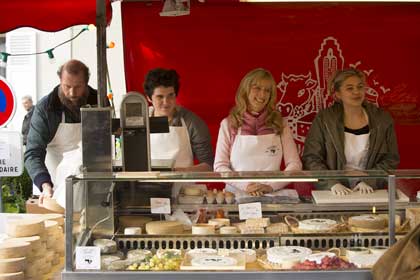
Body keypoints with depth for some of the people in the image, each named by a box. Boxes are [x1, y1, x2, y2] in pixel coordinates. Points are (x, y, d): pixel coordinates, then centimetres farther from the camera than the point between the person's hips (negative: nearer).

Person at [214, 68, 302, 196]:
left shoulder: (280, 123, 7)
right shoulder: (229, 124, 5)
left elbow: (295, 165, 3)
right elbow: (220, 167, 0)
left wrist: (271, 186, -12)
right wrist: (245, 185, -14)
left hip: (271, 195, 0)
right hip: (236, 193, 0)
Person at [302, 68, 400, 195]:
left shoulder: (382, 119, 5)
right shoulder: (324, 119, 0)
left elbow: (391, 159, 7)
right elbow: (310, 158, -2)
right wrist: (332, 183, -15)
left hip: (370, 192, 2)